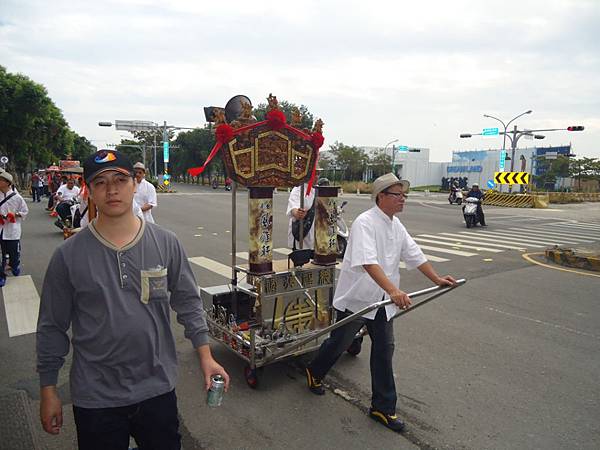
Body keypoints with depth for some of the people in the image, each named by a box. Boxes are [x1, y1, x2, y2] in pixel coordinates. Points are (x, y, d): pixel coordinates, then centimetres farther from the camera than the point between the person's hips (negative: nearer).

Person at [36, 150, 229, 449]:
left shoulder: (166, 244, -7)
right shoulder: (68, 255, -10)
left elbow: (188, 304, 0)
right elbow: (52, 327, -2)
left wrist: (205, 356, -2)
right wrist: (48, 392, 3)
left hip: (158, 388, 1)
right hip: (95, 397, -1)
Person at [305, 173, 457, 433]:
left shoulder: (396, 225, 6)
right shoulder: (365, 223, -23)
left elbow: (414, 255, 14)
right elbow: (368, 262, -36)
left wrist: (436, 279, 16)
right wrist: (394, 291, -45)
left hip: (381, 300, 8)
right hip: (355, 297, -7)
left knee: (384, 349, 11)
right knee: (339, 343, 11)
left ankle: (383, 408, 25)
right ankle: (314, 373, 42)